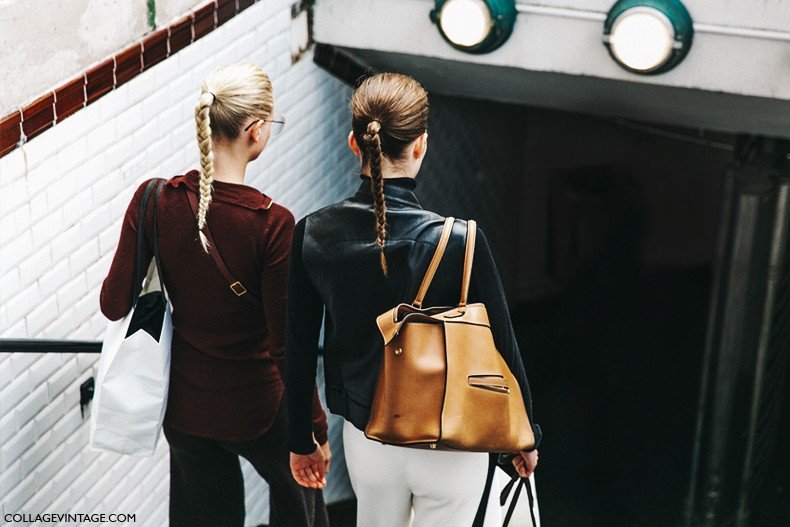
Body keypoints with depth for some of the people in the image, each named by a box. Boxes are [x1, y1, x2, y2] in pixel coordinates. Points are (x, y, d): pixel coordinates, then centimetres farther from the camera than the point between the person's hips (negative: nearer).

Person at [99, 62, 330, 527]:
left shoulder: (154, 201, -14)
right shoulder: (273, 223, -25)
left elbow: (115, 304, -7)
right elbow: (286, 345, -20)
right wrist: (316, 428, -9)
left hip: (184, 404, 4)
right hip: (255, 410, -4)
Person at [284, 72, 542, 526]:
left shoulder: (312, 234, -12)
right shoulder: (460, 241, -22)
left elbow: (300, 351, -2)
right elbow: (502, 349, -12)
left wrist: (303, 442, 12)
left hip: (365, 439, 4)